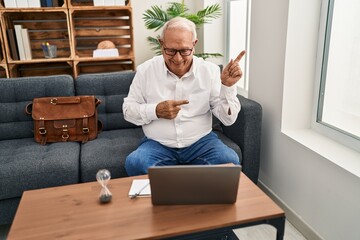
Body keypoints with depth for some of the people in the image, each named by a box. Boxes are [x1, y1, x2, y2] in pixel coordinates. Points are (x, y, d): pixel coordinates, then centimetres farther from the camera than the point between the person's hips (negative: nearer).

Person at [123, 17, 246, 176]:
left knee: (229, 160, -27)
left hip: (201, 142, 1)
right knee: (134, 163, -29)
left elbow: (227, 119, -4)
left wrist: (227, 86, -20)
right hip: (157, 144, 0)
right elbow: (128, 109, 4)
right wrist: (156, 111, -14)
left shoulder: (210, 70, -3)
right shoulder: (145, 70, -2)